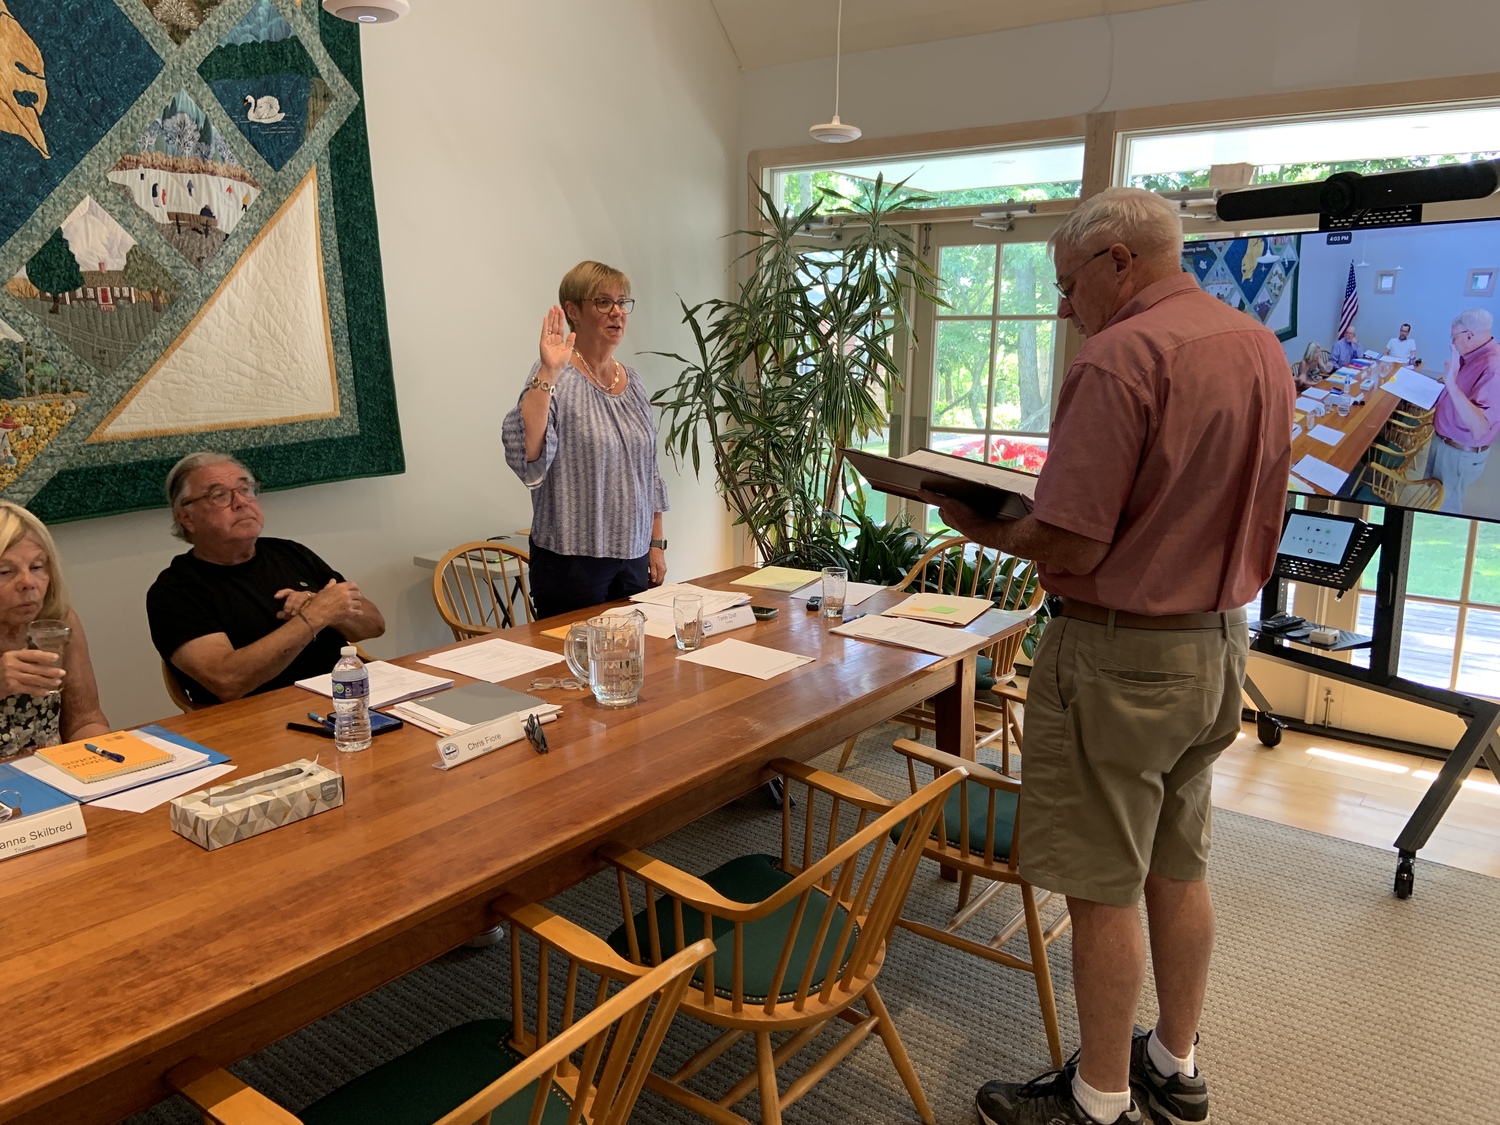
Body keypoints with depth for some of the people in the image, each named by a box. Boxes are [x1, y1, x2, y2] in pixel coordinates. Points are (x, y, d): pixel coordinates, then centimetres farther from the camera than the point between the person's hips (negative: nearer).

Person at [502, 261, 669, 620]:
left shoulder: (632, 383, 10)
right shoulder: (557, 380, -11)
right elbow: (526, 458, -27)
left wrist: (656, 544, 13)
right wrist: (548, 374, -30)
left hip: (633, 559, 6)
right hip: (573, 561, -6)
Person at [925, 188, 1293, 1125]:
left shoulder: (1121, 358, -20)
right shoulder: (1262, 348, 7)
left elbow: (1070, 550, -23)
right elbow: (1260, 524, 15)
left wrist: (981, 526, -7)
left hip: (1122, 656, -9)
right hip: (1220, 642, 9)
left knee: (1105, 888, 6)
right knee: (1179, 868, 21)